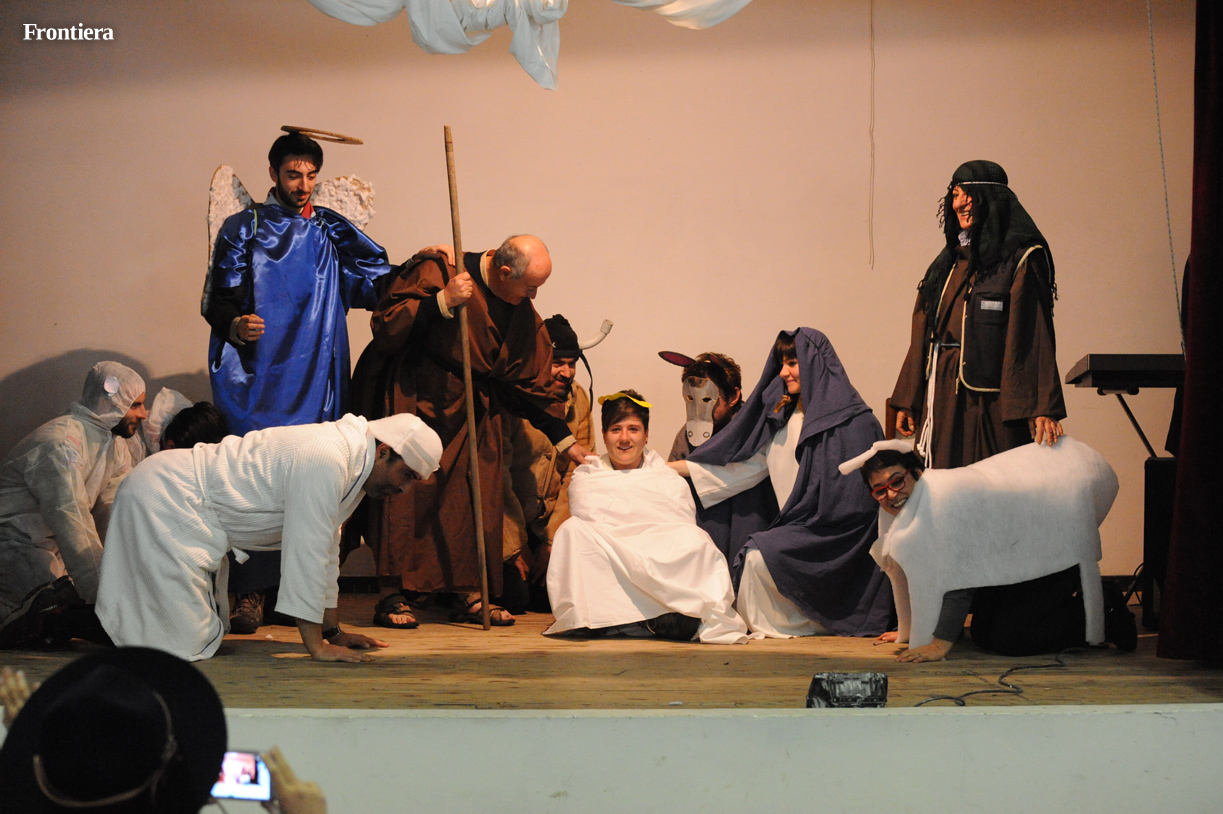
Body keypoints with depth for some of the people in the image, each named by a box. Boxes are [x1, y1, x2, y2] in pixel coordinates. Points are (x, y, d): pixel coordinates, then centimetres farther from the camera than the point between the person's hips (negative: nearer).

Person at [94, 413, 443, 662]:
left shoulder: (348, 461, 9)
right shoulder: (325, 463, -23)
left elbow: (325, 549, 18)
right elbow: (305, 555, -23)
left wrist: (331, 630, 20)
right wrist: (317, 646, -19)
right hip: (165, 502, -11)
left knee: (207, 634, 15)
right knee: (183, 644, -16)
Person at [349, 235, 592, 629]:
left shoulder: (524, 316, 4)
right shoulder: (435, 272, -13)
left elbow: (534, 382, 11)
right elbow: (385, 325, -19)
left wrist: (566, 440, 9)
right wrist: (443, 301, -29)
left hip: (475, 411, 5)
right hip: (414, 399, -5)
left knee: (480, 494, -2)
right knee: (407, 490, -12)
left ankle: (470, 595, 5)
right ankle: (392, 596, -9)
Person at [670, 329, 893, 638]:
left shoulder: (850, 419, -11)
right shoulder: (783, 418, 12)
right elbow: (746, 465, 14)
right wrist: (676, 468, 11)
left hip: (835, 533, -8)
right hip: (797, 527, 8)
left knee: (760, 556, -22)